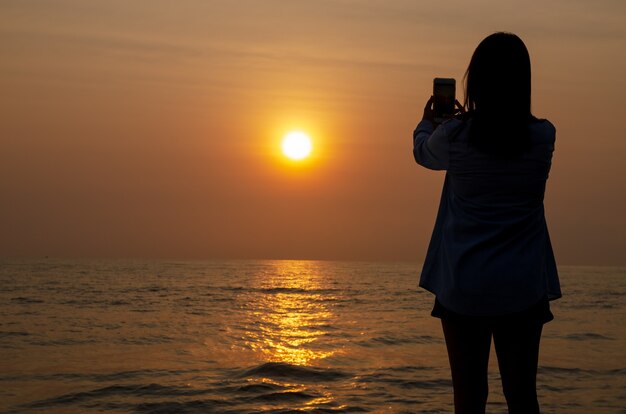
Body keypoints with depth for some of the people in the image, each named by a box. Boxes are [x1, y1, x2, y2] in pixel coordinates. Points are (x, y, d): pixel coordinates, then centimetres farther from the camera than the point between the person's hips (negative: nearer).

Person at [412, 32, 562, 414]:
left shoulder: (455, 135, -9)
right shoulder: (543, 136, -5)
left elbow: (423, 152, 14)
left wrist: (428, 122, 36)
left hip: (464, 287, -1)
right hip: (523, 288, 2)